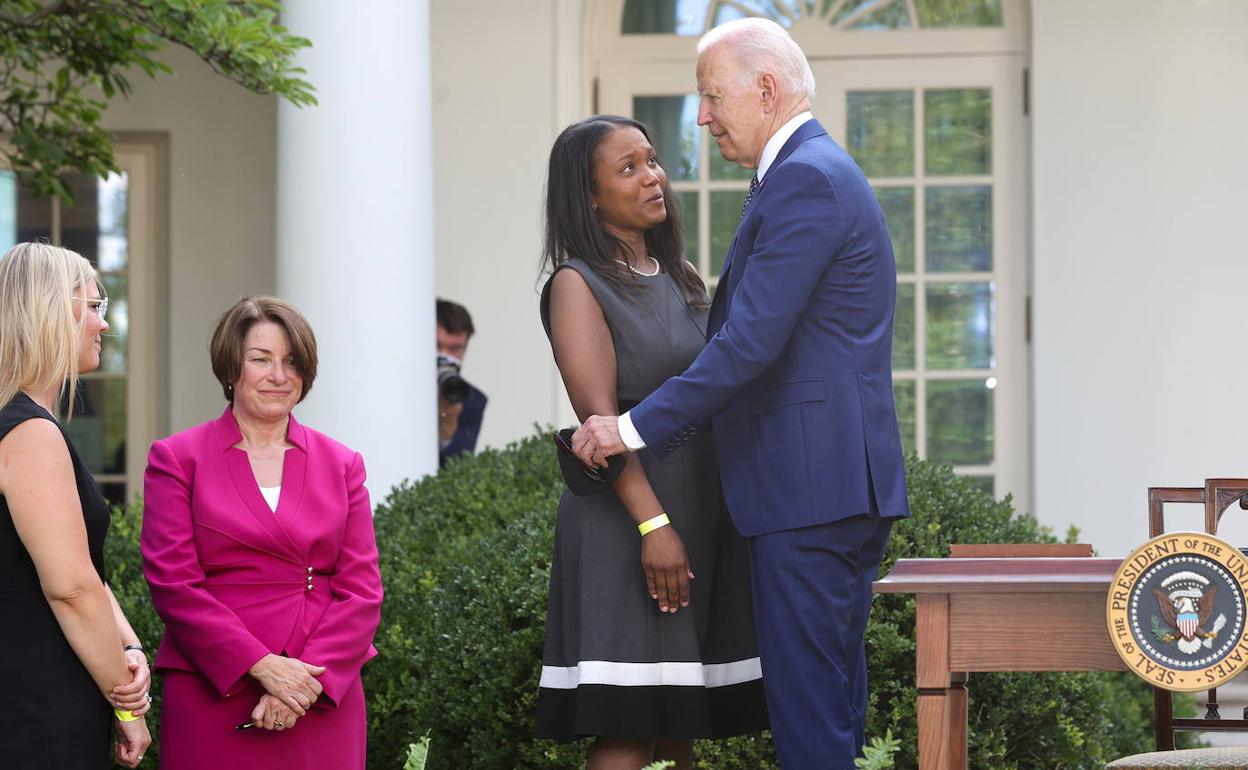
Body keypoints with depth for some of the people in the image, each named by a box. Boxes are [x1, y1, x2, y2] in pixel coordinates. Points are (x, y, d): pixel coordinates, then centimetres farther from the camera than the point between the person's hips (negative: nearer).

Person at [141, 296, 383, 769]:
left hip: (325, 701, 2)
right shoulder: (177, 459, 4)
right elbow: (173, 584, -5)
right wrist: (261, 666, -13)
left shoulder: (343, 465, 12)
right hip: (212, 699, -2)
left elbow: (362, 590, 5)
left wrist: (307, 680, -10)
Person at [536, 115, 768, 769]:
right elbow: (599, 417, -15)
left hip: (704, 513, 7)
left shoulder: (680, 279, 16)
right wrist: (653, 523, -23)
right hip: (625, 520, -7)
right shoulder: (579, 285, -5)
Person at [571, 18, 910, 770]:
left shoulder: (803, 180, -13)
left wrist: (636, 427, -13)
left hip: (810, 484, -11)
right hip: (845, 485, 11)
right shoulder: (823, 171, 20)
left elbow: (752, 343, -19)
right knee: (835, 700, 12)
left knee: (808, 705, -9)